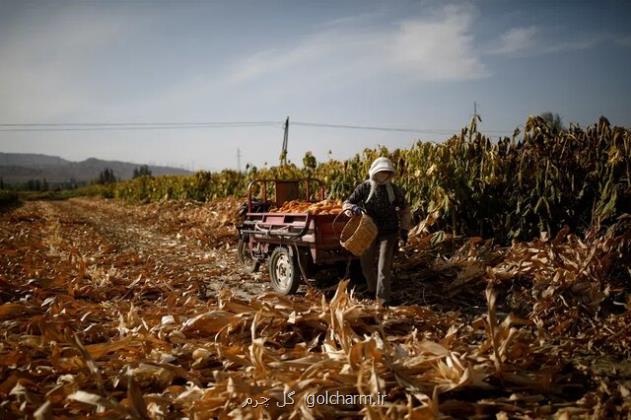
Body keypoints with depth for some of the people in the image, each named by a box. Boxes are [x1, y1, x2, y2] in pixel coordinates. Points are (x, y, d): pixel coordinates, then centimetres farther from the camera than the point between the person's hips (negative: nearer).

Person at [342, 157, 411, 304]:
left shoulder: (394, 190, -4)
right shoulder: (364, 187, -7)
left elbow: (405, 209, 10)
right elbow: (346, 203, -9)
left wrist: (404, 229, 6)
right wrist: (353, 208, -32)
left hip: (389, 232, -1)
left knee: (384, 266, -10)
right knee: (366, 263, 14)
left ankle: (383, 298, -4)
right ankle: (373, 290, 39)